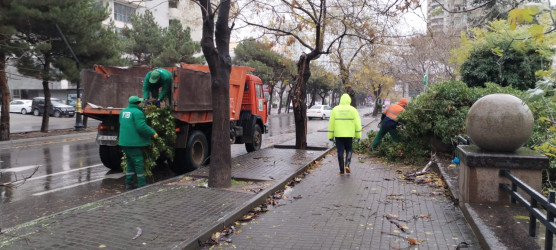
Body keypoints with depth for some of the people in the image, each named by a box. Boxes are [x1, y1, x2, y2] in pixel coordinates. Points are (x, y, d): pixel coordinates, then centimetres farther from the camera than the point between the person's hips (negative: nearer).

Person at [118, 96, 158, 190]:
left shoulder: (123, 111, 12)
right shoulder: (137, 112, -15)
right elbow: (142, 127, -22)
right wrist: (153, 133, -12)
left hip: (124, 142, 9)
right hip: (134, 143, -8)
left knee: (130, 163, 17)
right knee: (139, 163, -1)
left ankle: (128, 184, 21)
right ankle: (142, 184, 3)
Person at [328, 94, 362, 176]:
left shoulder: (335, 109, 1)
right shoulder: (352, 110, -1)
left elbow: (331, 123, 1)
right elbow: (357, 123, -2)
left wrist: (330, 136, 5)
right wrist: (358, 135, 5)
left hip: (338, 135, 1)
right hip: (349, 135, 0)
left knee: (340, 151, 5)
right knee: (349, 150, 16)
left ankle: (341, 170, 5)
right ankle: (347, 165, -5)